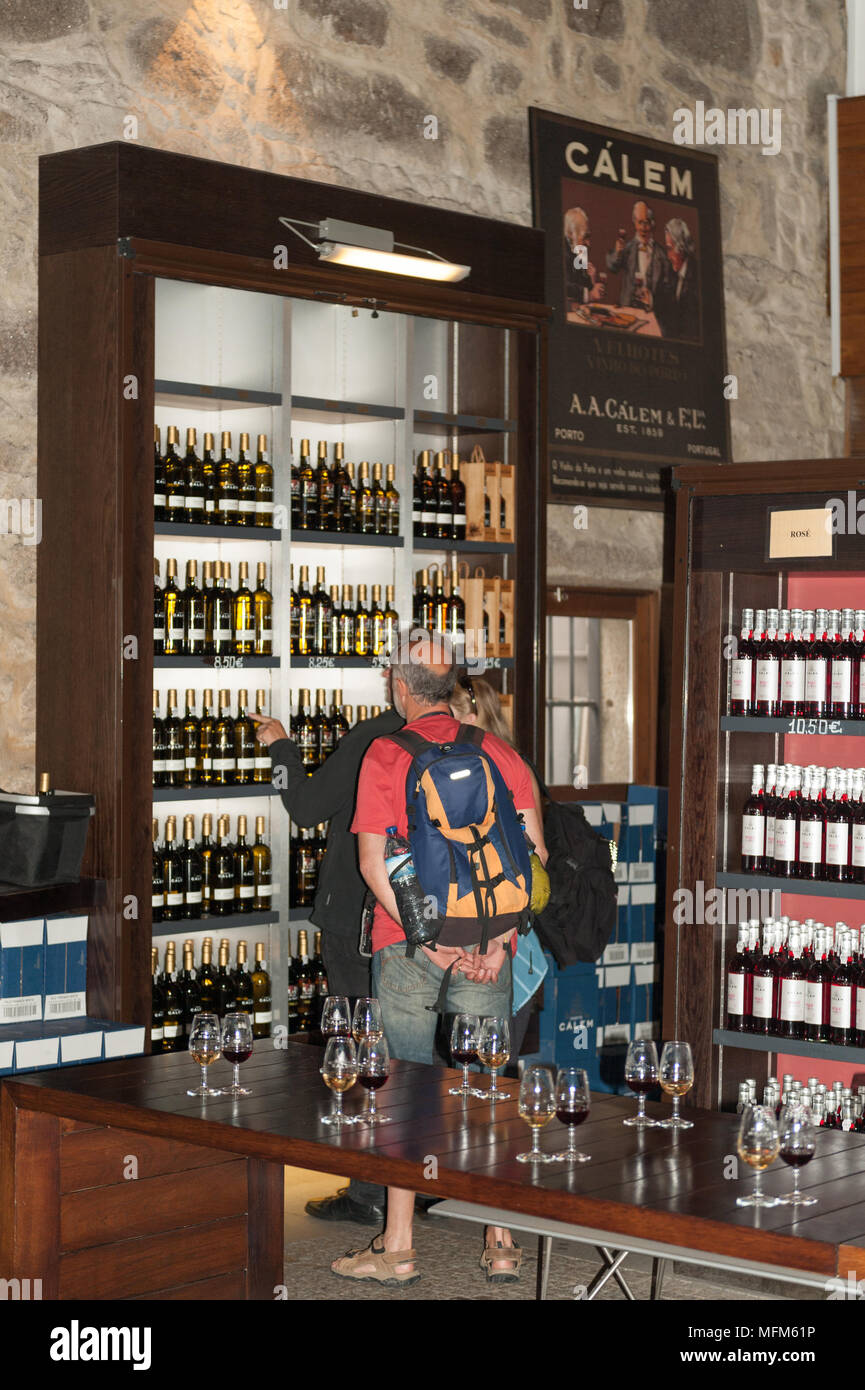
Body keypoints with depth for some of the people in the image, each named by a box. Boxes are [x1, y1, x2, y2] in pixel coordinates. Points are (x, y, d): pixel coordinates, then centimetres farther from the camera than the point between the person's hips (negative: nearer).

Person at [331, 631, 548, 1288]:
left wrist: (425, 936, -12)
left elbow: (373, 861, -11)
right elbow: (533, 853, -3)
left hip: (408, 942, -2)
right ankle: (501, 1244, 10)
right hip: (486, 942, 2)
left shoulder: (385, 755, -3)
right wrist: (497, 939, -6)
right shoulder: (498, 752, 5)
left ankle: (398, 1249, 8)